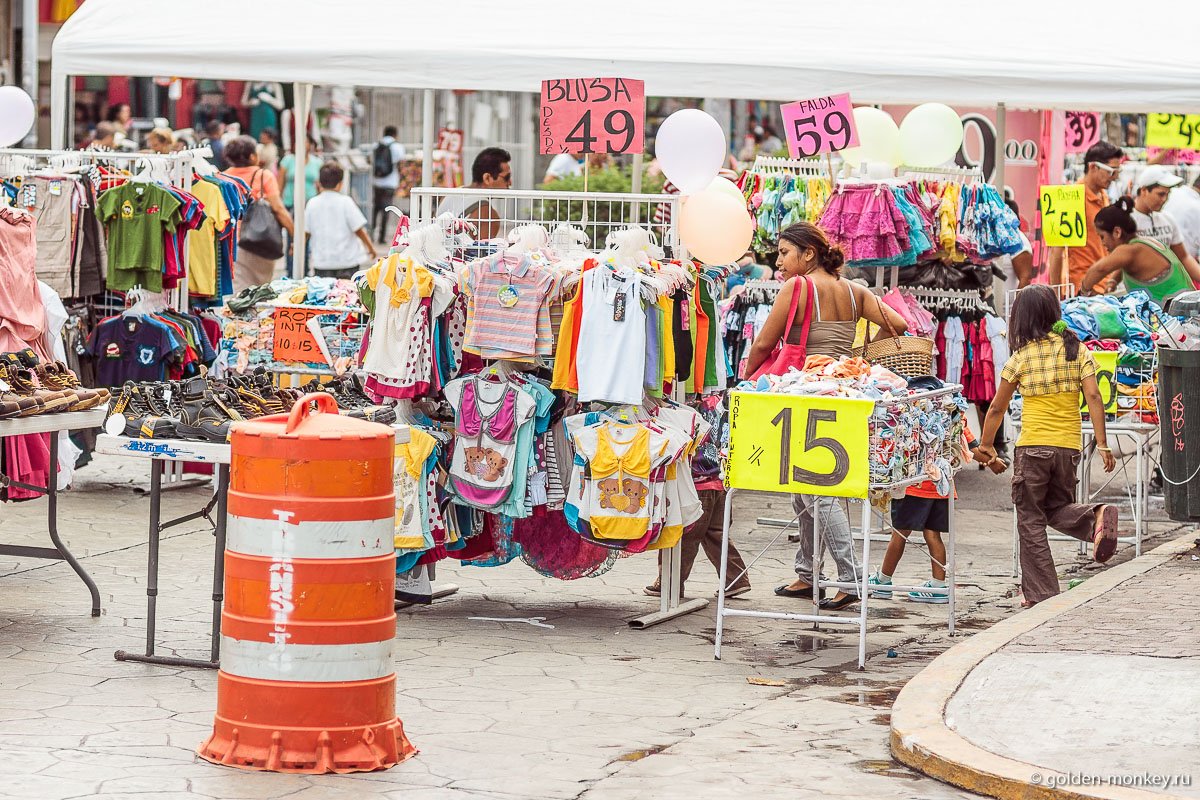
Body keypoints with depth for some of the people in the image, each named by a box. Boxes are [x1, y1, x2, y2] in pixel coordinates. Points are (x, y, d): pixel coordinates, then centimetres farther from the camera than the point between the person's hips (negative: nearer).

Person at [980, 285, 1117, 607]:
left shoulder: (1021, 357, -4)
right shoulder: (1077, 350, 3)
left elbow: (997, 409, 2)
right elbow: (1093, 397, -6)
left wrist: (986, 445, 17)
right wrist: (1102, 444, -5)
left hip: (1033, 446, -4)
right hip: (1069, 446, 4)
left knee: (1031, 521, 6)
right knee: (1057, 508, 21)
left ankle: (1041, 593, 4)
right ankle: (1096, 518, -11)